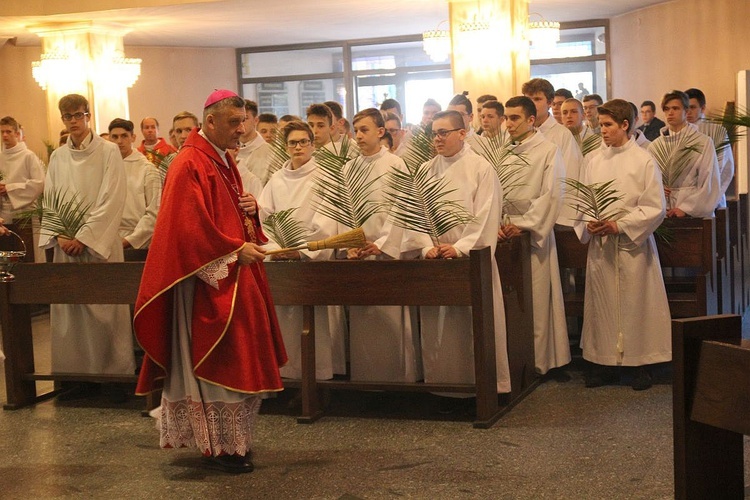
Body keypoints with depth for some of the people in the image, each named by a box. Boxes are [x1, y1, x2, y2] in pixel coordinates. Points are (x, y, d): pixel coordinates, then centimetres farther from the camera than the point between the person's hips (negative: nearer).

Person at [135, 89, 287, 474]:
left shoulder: (223, 161, 14)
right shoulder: (190, 165, -16)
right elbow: (190, 228, -22)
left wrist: (250, 208, 2)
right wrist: (236, 250, -19)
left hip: (234, 275, 10)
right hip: (209, 278, -10)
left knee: (234, 361, 13)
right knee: (216, 361, -2)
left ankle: (232, 439, 23)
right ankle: (219, 447, 7)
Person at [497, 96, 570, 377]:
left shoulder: (548, 151, -2)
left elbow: (551, 196, -10)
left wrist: (522, 224, -14)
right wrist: (497, 224, -7)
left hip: (533, 234, -4)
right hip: (506, 235, 4)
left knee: (537, 298, -3)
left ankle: (543, 359, 5)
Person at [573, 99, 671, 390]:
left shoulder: (643, 161, -5)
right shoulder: (593, 161, 7)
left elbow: (655, 207, -8)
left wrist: (619, 225, -16)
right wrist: (588, 224, -10)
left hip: (633, 243, -4)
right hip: (599, 245, 4)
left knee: (635, 302, 1)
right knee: (601, 303, 6)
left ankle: (640, 364, 12)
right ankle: (603, 363, 15)